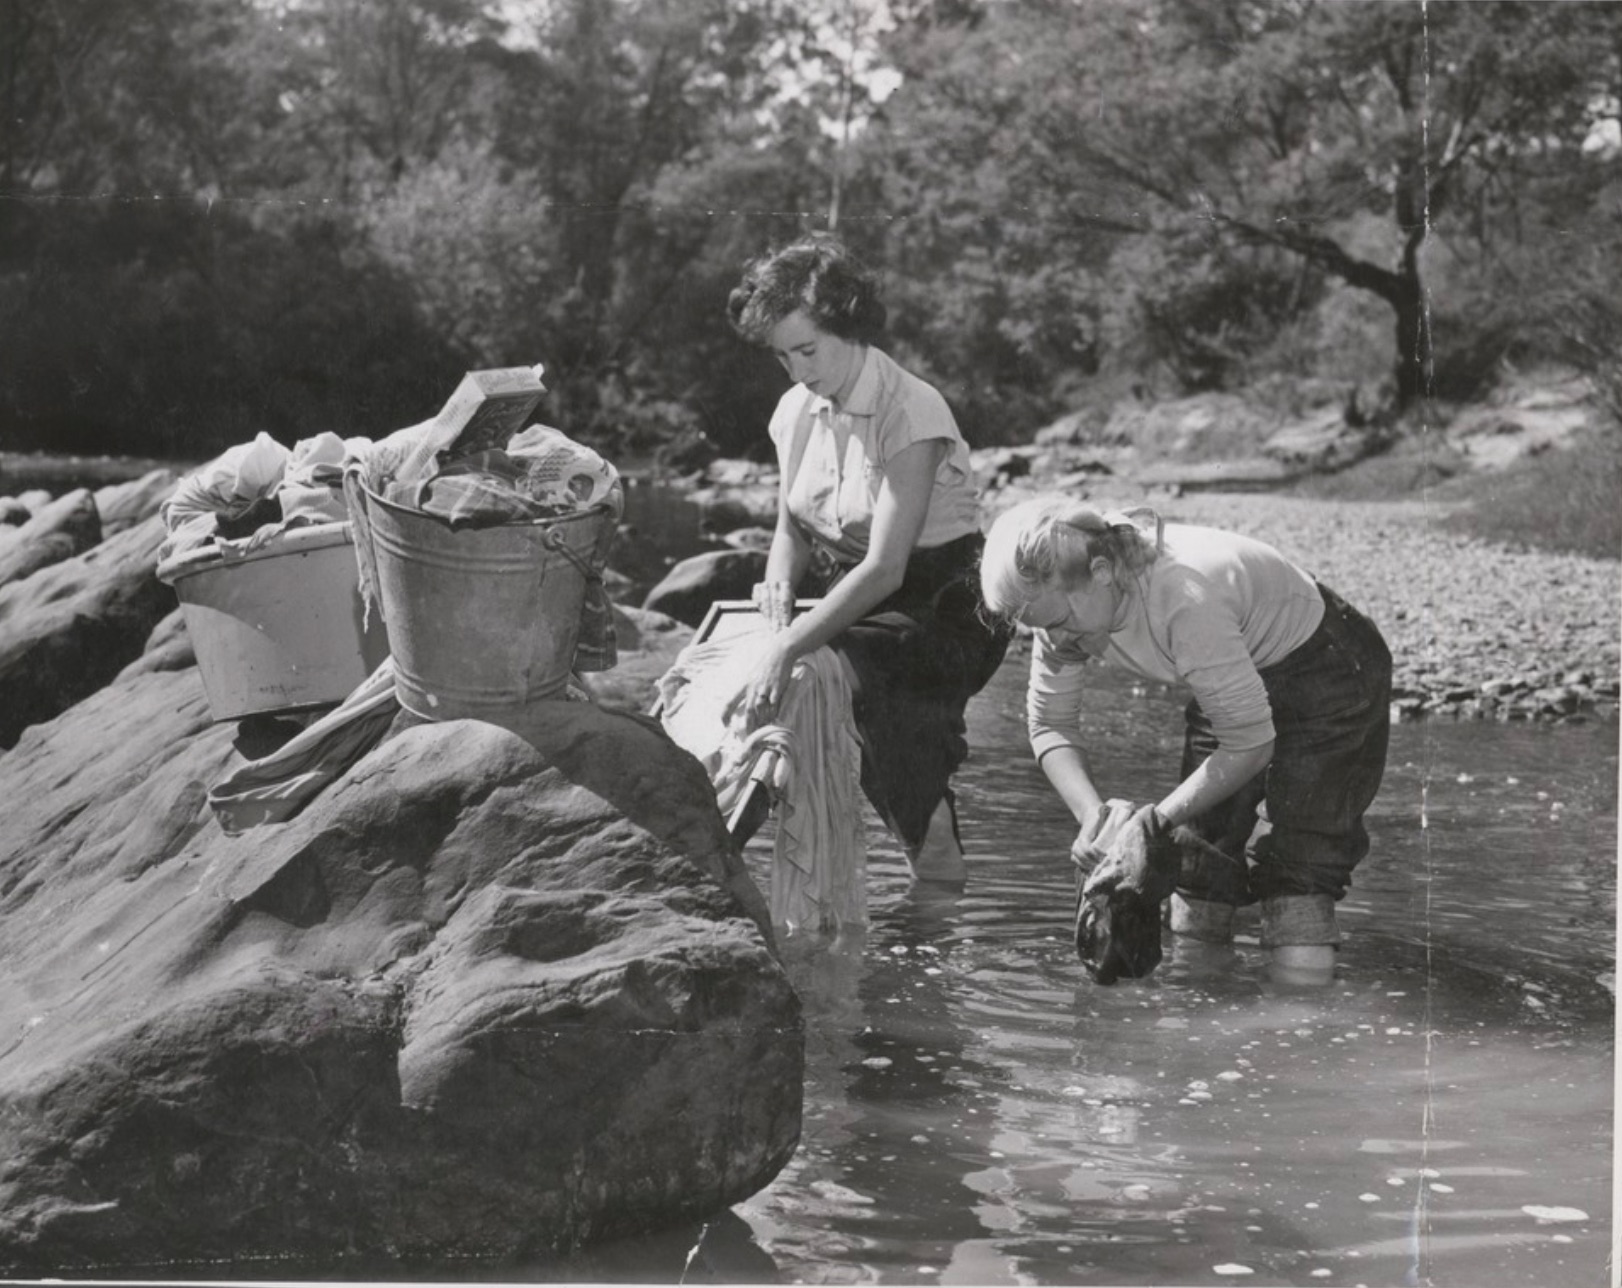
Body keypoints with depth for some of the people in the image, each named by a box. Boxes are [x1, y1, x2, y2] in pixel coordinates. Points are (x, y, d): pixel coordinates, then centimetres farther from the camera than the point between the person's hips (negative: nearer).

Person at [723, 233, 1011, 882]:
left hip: (944, 609, -7)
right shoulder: (796, 411, 2)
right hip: (853, 602, 7)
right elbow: (792, 527, 15)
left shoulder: (912, 413, -20)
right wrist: (780, 583, -8)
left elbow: (885, 567, -26)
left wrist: (787, 648, -33)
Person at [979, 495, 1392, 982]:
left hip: (1328, 673, -7)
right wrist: (1093, 814, -22)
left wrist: (1155, 821, -29)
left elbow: (1251, 744, -30)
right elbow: (1050, 723, -7)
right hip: (1238, 681, 7)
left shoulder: (1185, 600, -40)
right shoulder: (1065, 596, -19)